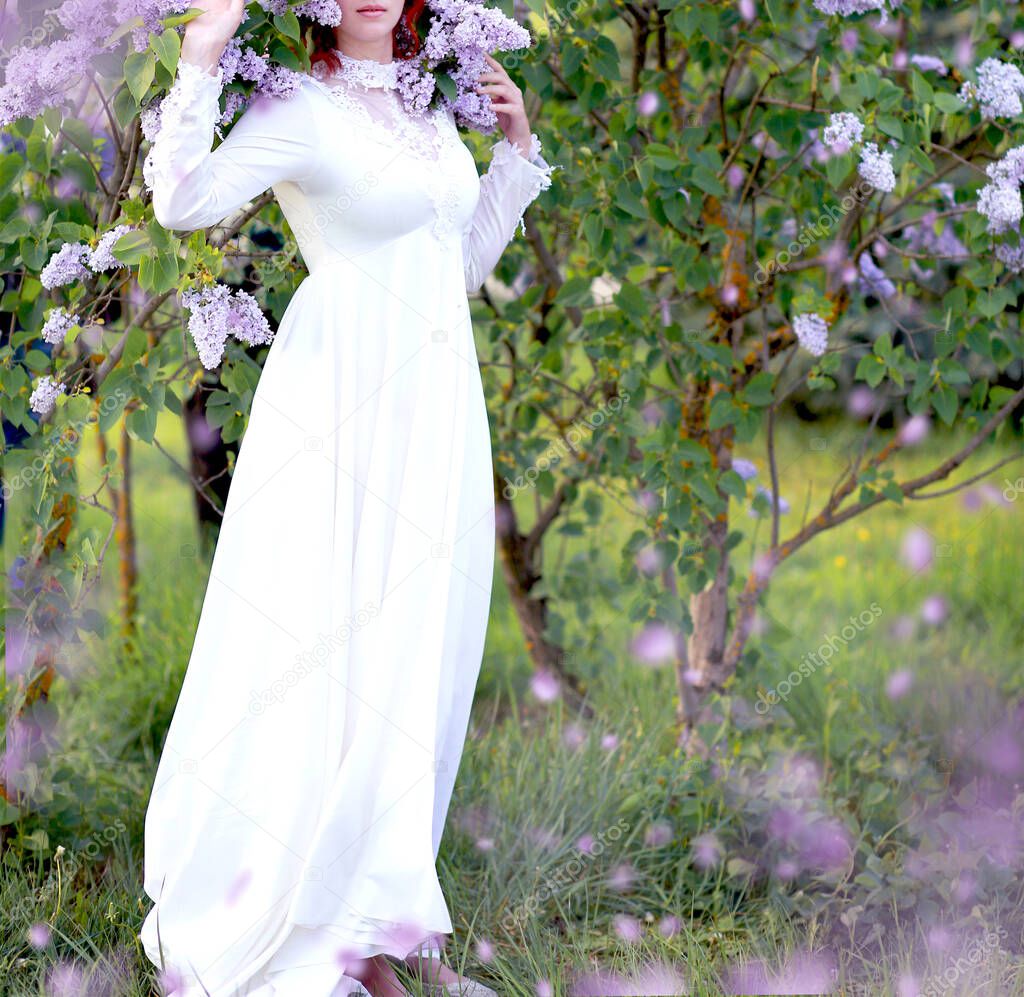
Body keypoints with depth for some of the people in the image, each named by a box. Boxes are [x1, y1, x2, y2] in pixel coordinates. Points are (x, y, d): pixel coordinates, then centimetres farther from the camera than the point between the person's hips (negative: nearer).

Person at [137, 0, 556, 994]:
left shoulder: (431, 104, 15)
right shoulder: (303, 108, -6)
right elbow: (184, 202, -21)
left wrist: (516, 149, 17)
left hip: (436, 401, 8)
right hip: (348, 399, -7)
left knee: (420, 657, 8)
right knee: (336, 644, -8)